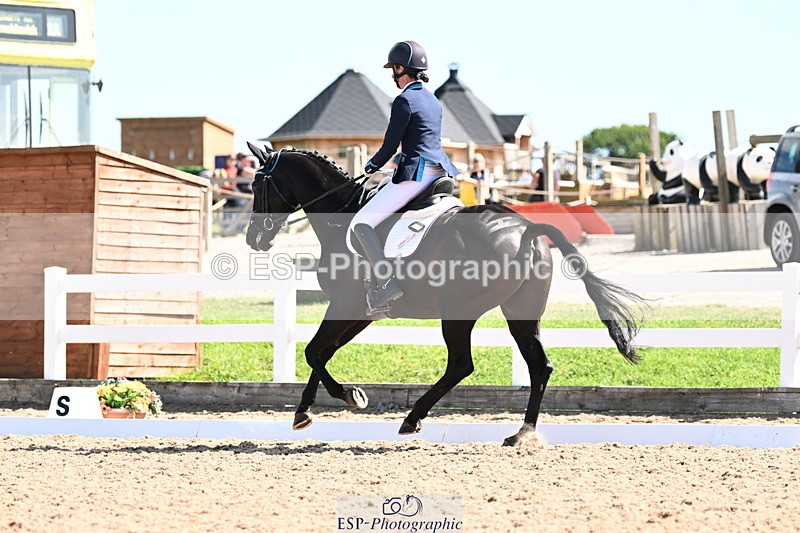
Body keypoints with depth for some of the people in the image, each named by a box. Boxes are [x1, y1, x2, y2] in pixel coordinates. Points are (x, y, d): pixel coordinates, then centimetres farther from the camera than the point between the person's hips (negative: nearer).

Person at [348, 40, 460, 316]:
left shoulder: (404, 100, -10)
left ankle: (386, 283, -26)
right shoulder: (433, 100, 16)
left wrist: (372, 165, 11)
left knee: (360, 224, -12)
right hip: (440, 169, 9)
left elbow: (390, 146, -8)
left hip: (416, 174, -9)